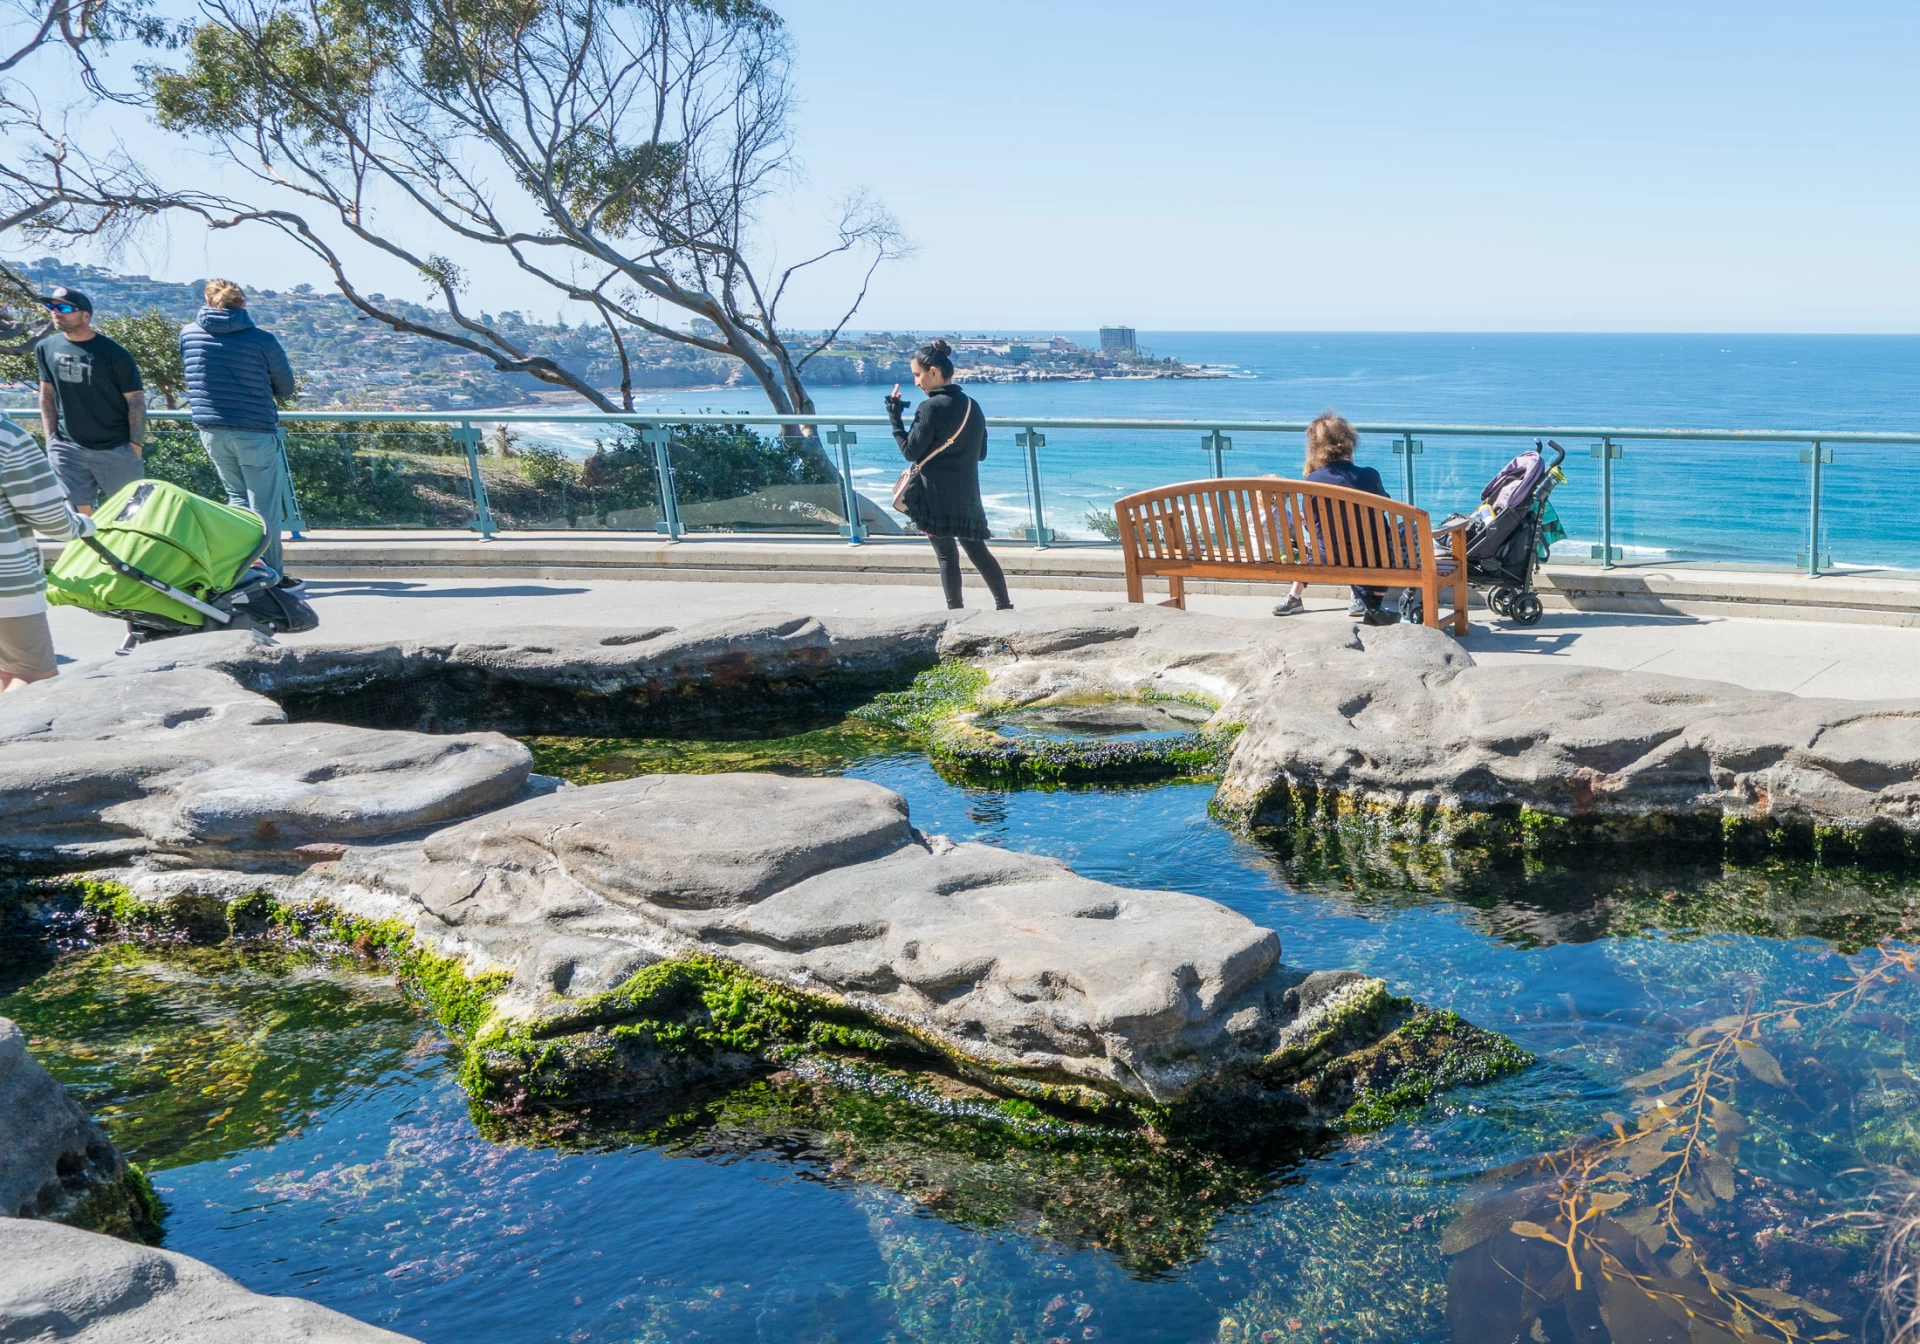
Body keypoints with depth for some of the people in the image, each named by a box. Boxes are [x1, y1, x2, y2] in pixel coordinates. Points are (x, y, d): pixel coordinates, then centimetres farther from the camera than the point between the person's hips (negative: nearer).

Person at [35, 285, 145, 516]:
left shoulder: (113, 353, -11)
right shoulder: (46, 349, 3)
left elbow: (136, 400, -7)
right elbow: (47, 395, 13)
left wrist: (136, 447, -10)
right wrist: (51, 438, 6)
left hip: (116, 449, -4)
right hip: (68, 448, 4)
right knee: (79, 512, 4)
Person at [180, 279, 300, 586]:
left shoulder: (188, 333, 1)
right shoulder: (262, 340, -11)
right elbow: (286, 388, 2)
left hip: (210, 430, 5)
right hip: (255, 431, -4)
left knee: (238, 498, 20)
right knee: (265, 507, 5)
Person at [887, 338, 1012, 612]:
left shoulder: (930, 408, -13)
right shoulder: (972, 406, 8)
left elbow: (910, 452, -10)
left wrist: (895, 417, -4)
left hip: (936, 495, -6)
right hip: (967, 494, 6)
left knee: (947, 554, 3)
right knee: (977, 550, 13)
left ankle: (956, 610, 8)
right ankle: (1004, 606, 11)